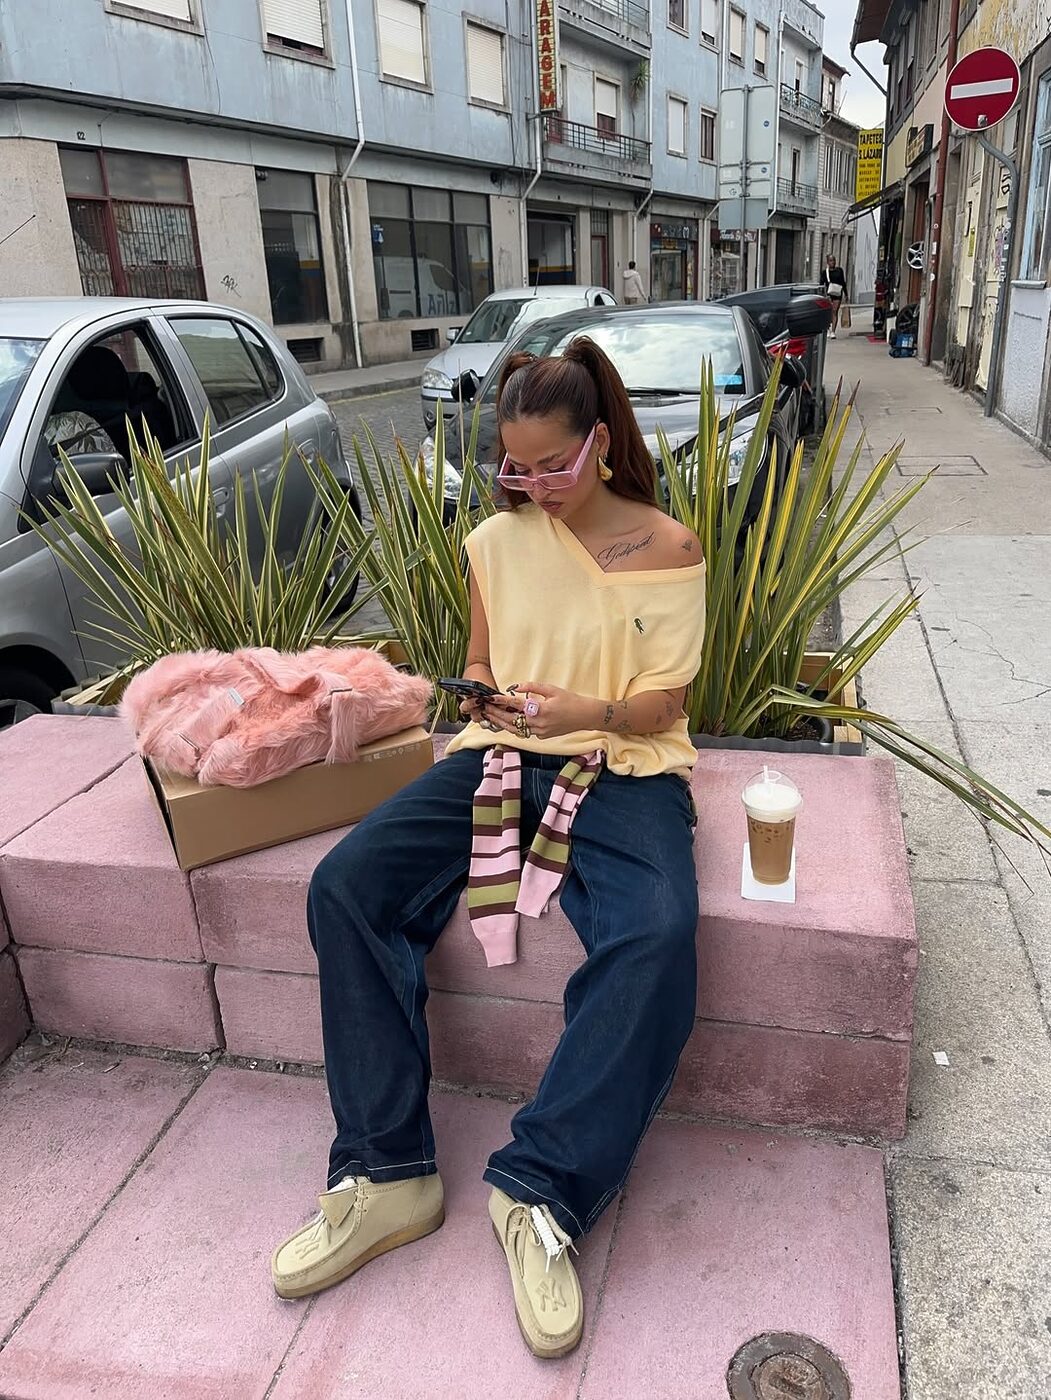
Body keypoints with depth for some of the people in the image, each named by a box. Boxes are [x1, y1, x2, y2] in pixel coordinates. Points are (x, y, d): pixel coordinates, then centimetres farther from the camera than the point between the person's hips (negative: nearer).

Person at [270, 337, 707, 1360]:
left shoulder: (667, 548, -1)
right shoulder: (496, 542, 9)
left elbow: (662, 703, -3)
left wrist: (580, 710, -24)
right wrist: (487, 699, -7)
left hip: (624, 766, -3)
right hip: (503, 754, 4)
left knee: (657, 938, -34)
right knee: (344, 884, -19)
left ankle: (540, 1192, -18)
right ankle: (385, 1173, -12)